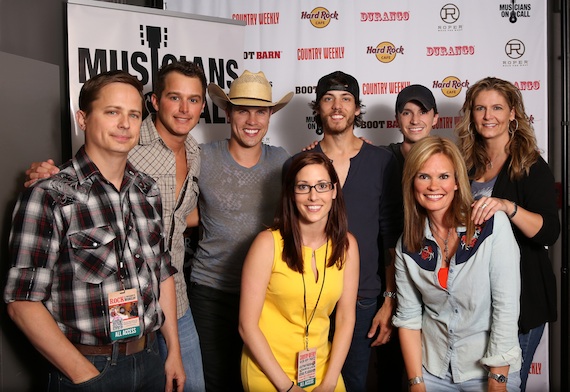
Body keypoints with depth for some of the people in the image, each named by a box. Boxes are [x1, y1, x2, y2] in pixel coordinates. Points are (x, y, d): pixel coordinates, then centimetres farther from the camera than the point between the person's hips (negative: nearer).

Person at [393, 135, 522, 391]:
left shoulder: (493, 225, -15)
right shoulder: (407, 245, -5)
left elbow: (507, 306, -15)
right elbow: (408, 317, -2)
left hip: (490, 370, -3)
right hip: (432, 371, 3)